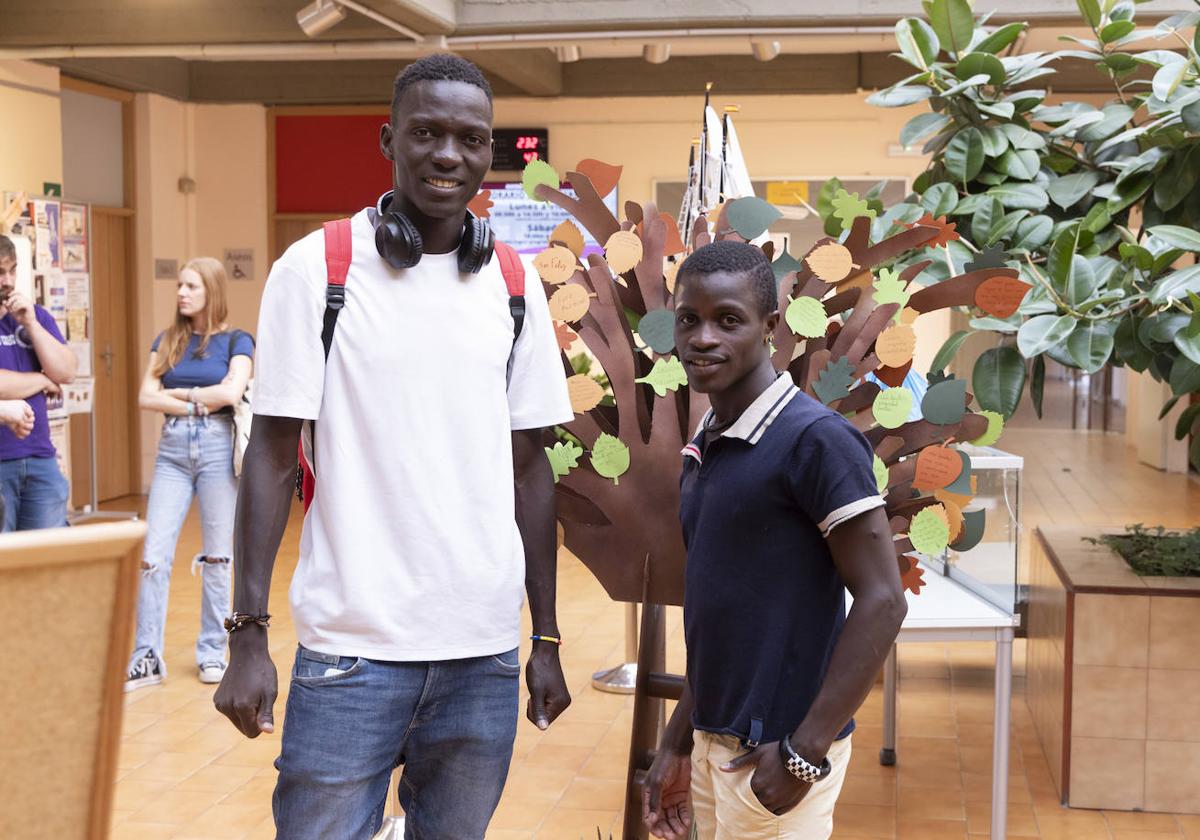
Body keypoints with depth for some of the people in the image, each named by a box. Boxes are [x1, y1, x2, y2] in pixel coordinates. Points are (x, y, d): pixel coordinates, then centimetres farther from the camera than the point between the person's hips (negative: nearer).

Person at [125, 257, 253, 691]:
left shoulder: (236, 341, 2)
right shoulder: (167, 341, 11)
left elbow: (233, 393, -14)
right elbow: (146, 397, 0)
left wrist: (179, 393, -5)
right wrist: (200, 403, -10)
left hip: (218, 448, -3)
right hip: (172, 449, 3)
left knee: (216, 557, 4)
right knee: (153, 555, -3)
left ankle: (212, 651, 16)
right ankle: (147, 657, 4)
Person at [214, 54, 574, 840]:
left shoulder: (515, 288, 5)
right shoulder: (315, 269, -4)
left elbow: (528, 469, 9)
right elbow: (272, 456, -3)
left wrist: (546, 640, 8)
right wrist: (249, 634, -9)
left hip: (484, 654, 3)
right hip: (352, 651, -3)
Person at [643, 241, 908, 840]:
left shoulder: (814, 439, -15)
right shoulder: (705, 446, 9)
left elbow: (881, 601, -16)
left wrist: (805, 751, -18)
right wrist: (679, 742, 15)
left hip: (776, 754, -7)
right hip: (715, 743, 7)